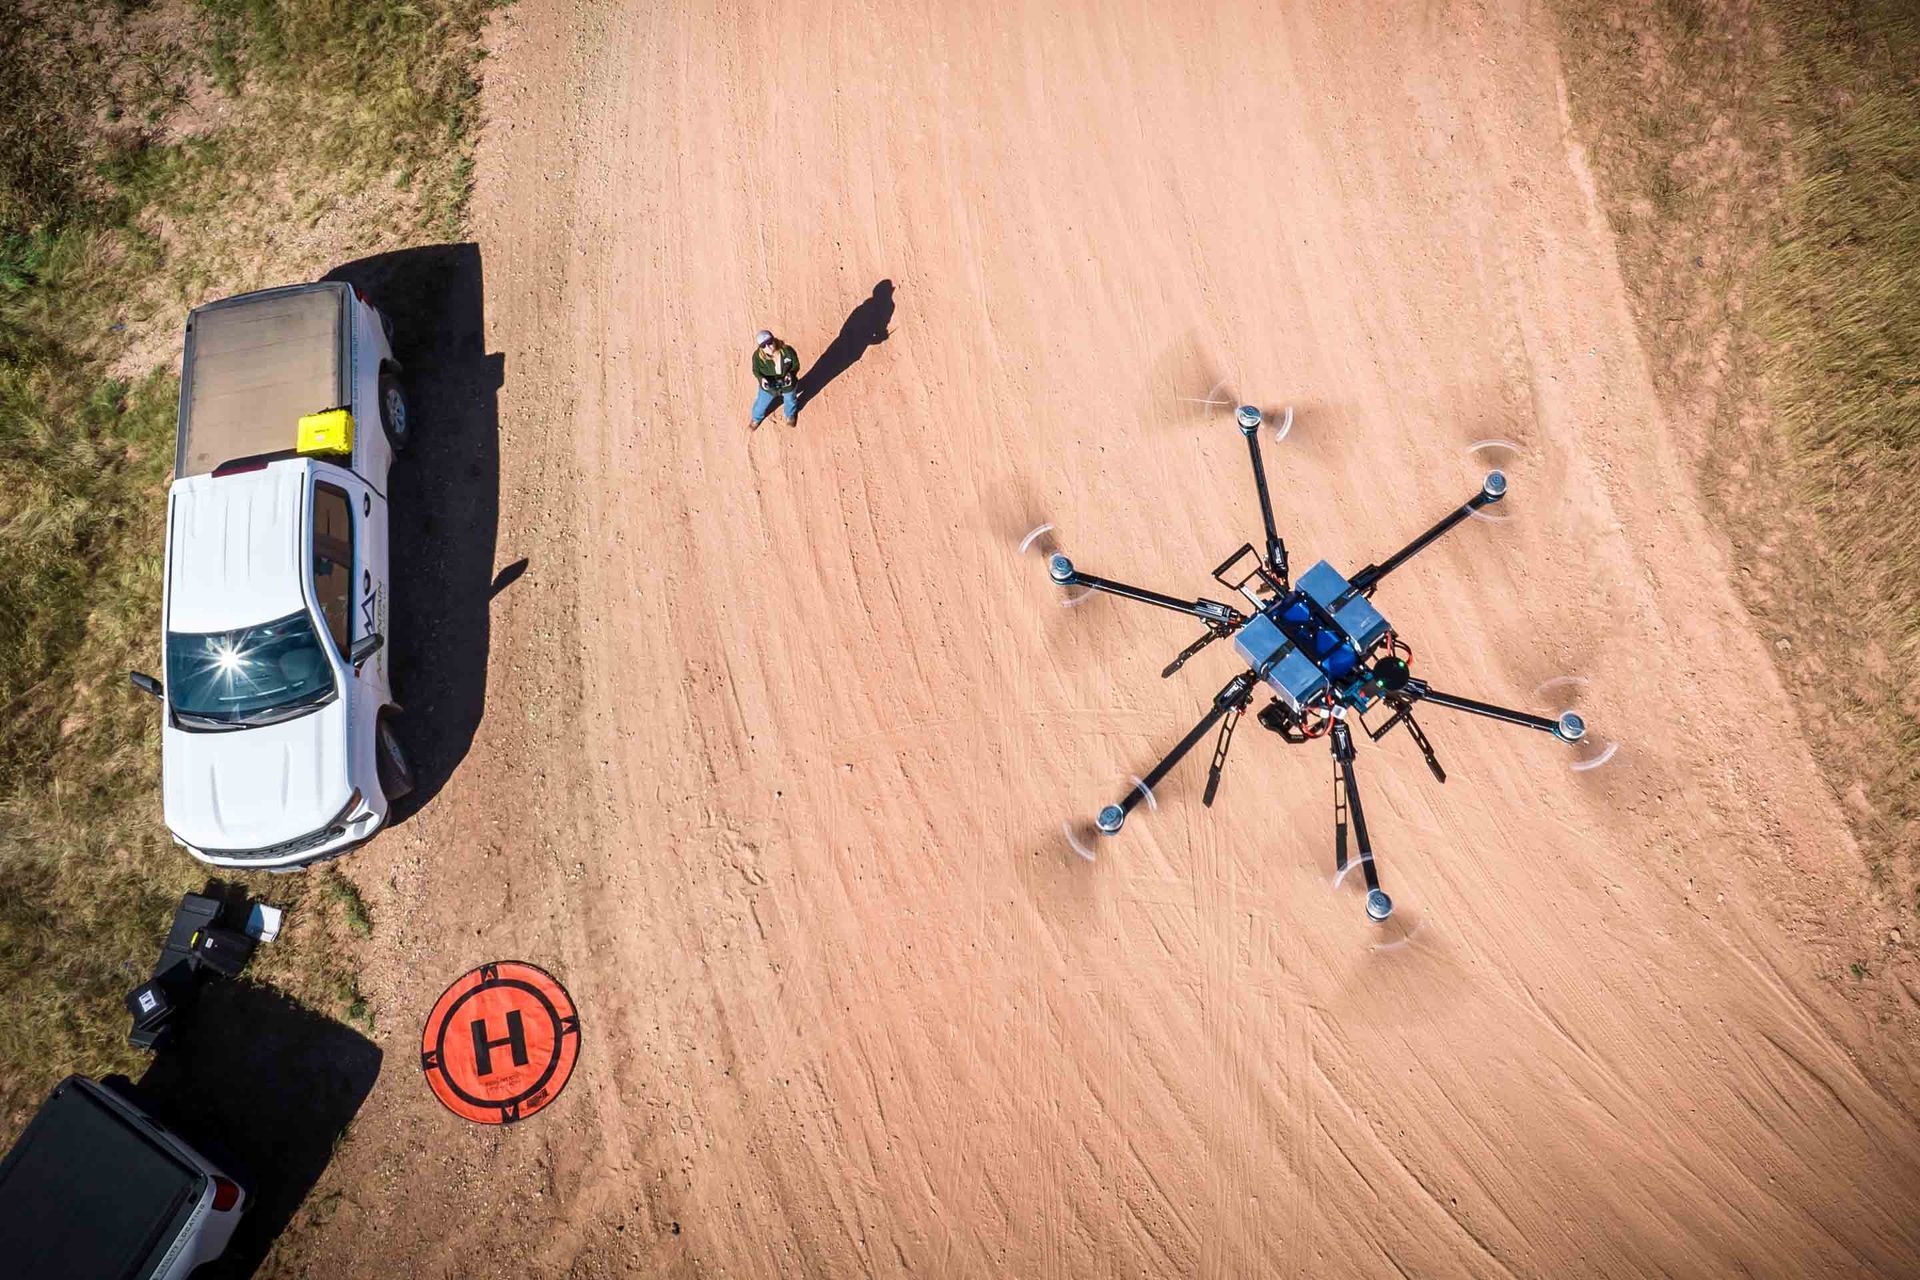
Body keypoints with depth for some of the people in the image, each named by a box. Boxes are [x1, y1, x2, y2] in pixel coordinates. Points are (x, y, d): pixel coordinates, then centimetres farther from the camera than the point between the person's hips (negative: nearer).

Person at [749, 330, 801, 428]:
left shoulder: (788, 351, -36)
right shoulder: (758, 356, -35)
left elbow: (796, 365, -17)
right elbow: (756, 370, -15)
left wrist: (790, 374, -38)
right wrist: (762, 378, -37)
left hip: (788, 386, 0)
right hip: (768, 387, 0)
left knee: (790, 400, 34)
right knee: (761, 403, 28)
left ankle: (790, 415, 73)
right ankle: (756, 418, 66)